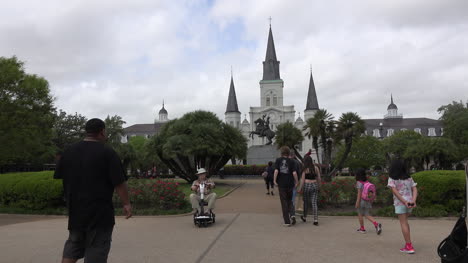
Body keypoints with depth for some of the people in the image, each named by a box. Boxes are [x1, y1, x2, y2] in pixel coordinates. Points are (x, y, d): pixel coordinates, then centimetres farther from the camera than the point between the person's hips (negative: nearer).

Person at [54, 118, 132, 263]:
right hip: (100, 212, -5)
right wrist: (126, 203, -8)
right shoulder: (107, 152, -12)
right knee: (96, 251, 4)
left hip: (75, 210, 6)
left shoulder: (69, 152, 6)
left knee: (73, 246, 19)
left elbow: (58, 178, 12)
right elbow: (119, 182, -15)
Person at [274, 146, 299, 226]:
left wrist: (274, 181, -3)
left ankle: (287, 221, 5)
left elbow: (276, 171, -12)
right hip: (290, 184, 1)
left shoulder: (278, 160, -1)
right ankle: (292, 214, -5)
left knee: (284, 203, 5)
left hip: (281, 184, -1)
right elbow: (294, 173, -8)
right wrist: (296, 182, 4)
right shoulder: (291, 161, 0)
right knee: (289, 201, 18)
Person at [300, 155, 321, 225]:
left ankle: (304, 217, 31)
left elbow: (303, 179, -7)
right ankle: (316, 220, -5)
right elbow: (319, 178, 6)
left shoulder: (305, 169, -7)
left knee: (306, 202, 13)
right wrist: (318, 185, 19)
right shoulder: (316, 168, 3)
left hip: (307, 185, -2)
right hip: (314, 185, 3)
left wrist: (300, 188, 1)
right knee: (314, 203, 1)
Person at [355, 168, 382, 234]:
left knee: (360, 214, 10)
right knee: (367, 215, 9)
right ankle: (376, 224, -12)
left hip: (361, 200, -6)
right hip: (368, 200, 6)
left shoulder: (359, 182, -12)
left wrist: (357, 202, -15)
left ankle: (362, 229, 17)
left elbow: (359, 193, -16)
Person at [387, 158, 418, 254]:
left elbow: (395, 191, -15)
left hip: (400, 203, -5)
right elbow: (415, 189, 1)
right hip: (410, 203, 5)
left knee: (403, 224, 0)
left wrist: (404, 202, -16)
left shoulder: (392, 178, -4)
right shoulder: (409, 178, 11)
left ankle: (409, 246, -1)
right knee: (405, 222, 19)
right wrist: (413, 200, -10)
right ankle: (408, 245, 18)